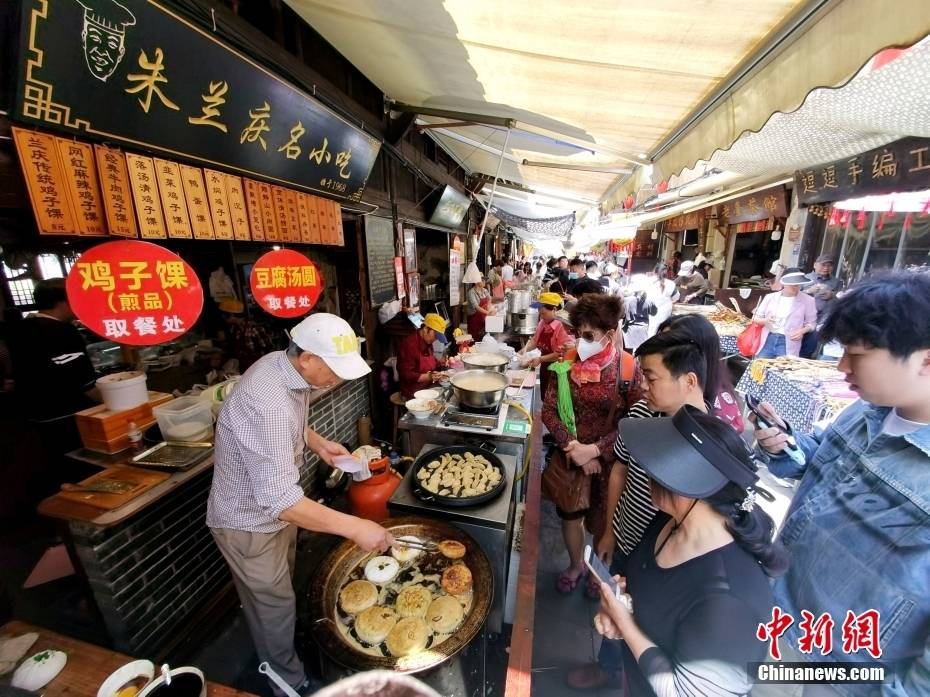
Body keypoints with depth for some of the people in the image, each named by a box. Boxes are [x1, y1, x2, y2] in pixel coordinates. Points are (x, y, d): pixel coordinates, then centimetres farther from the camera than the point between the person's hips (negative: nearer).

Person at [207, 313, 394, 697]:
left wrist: (318, 442, -6)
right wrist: (355, 527, -36)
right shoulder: (267, 403, -39)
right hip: (250, 521, -8)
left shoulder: (284, 365, -11)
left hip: (274, 506, 8)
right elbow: (280, 500, -40)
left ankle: (281, 655, 56)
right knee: (274, 605, 16)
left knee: (280, 589, 30)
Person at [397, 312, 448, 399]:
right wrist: (428, 377, -29)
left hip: (429, 388, 8)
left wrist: (439, 363, 3)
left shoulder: (427, 342, 7)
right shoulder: (408, 344, -18)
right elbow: (406, 375, -20)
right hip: (414, 393, -8)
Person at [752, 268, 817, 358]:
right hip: (768, 339, 1)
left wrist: (802, 331, -10)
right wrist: (765, 321, -11)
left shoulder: (807, 300, 6)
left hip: (788, 342, -1)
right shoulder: (770, 297, 8)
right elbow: (756, 318, 10)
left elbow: (811, 323, 10)